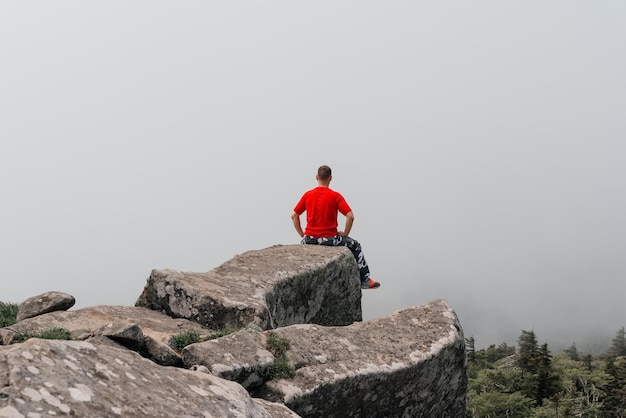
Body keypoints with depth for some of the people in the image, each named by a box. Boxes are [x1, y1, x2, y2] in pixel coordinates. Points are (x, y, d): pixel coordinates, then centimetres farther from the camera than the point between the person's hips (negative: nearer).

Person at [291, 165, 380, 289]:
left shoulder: (307, 195, 1)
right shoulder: (335, 196, -8)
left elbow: (294, 216, 6)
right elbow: (350, 216, -14)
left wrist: (302, 234, 14)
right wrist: (345, 234, 0)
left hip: (310, 239, 3)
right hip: (329, 239, -3)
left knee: (303, 242, 39)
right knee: (355, 245, 21)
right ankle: (365, 280, 24)